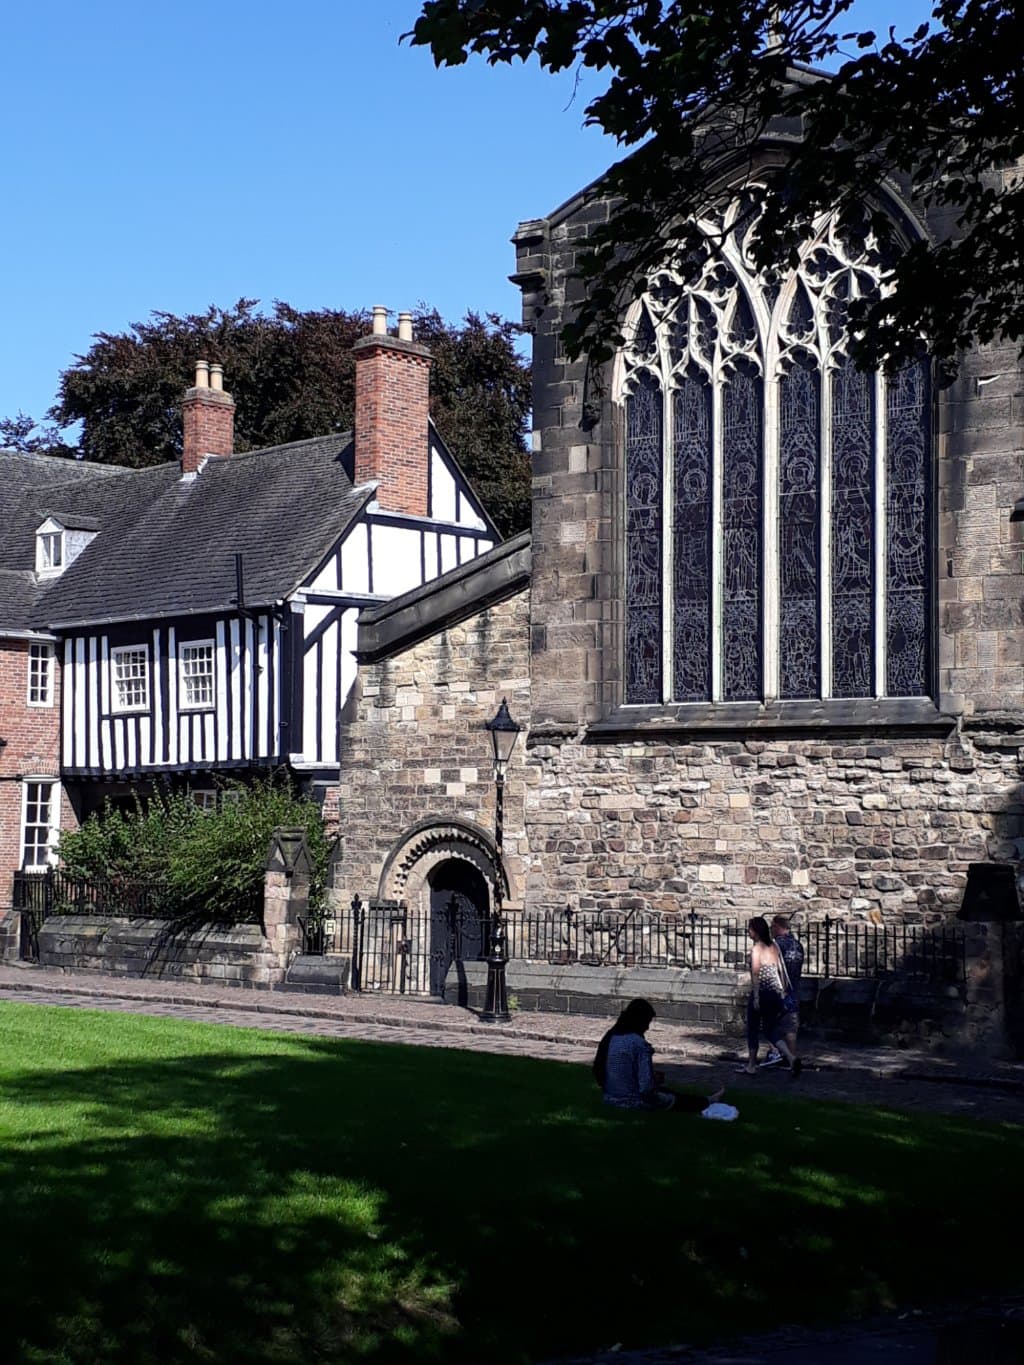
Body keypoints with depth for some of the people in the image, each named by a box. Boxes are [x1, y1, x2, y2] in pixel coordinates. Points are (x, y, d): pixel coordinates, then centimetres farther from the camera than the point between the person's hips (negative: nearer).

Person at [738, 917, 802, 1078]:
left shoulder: (756, 948, -10)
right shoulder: (773, 947, 9)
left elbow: (755, 973, -16)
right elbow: (781, 970, 10)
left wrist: (755, 996, -15)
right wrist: (782, 992, 16)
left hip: (761, 992, -6)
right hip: (775, 993, 6)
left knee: (753, 1029, 10)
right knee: (771, 1030, 12)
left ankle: (751, 1066, 15)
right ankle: (792, 1058, -9)